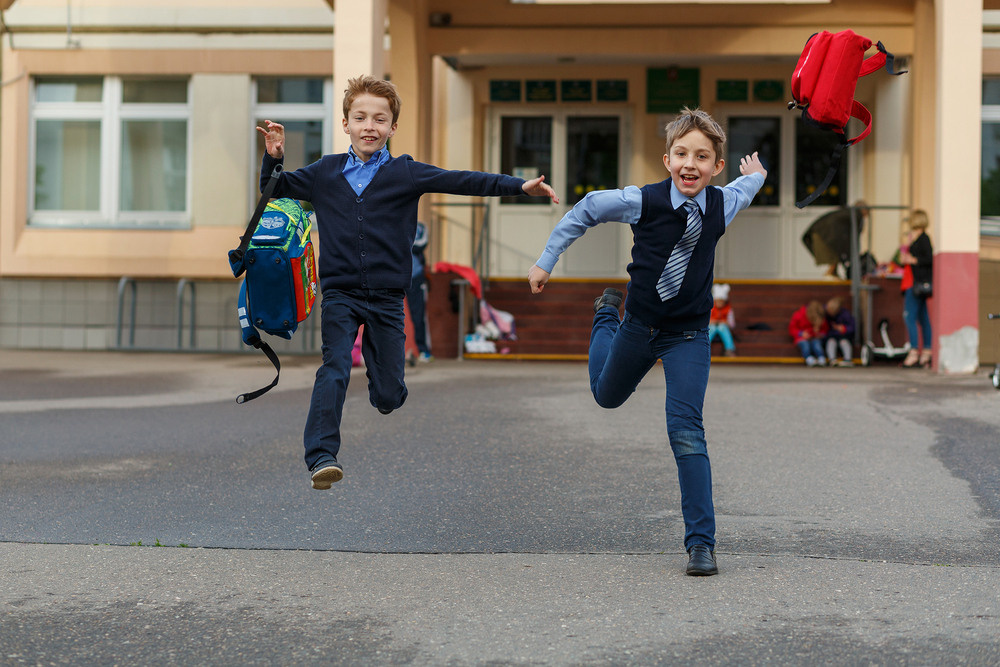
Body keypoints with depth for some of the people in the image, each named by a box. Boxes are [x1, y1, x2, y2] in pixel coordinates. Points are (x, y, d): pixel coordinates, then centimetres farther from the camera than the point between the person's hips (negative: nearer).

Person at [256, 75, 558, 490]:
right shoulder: (325, 173, 7)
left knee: (389, 397, 4)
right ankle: (322, 457, -22)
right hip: (340, 293, 0)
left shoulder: (406, 173, 1)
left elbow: (461, 182, -6)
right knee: (334, 368, -22)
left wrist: (520, 186, -15)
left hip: (387, 298, 0)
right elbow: (276, 187, 20)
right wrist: (273, 156, 0)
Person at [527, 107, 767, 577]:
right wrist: (545, 261, 2)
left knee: (686, 430, -16)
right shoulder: (643, 201, -19)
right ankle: (608, 313, 57)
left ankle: (701, 541, -12)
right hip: (640, 325, 1)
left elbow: (744, 190, 14)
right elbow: (586, 211, -3)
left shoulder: (722, 204, -12)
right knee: (607, 396, 28)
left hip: (688, 335, -1)